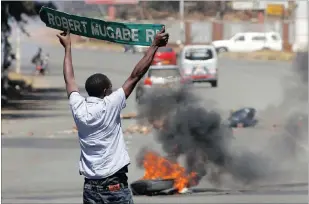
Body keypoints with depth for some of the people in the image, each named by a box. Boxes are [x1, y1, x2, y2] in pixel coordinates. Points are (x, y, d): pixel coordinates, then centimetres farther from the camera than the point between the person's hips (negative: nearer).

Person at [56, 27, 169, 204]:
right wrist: (155, 46, -4)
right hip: (115, 185, -6)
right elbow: (135, 76, -7)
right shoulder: (110, 106, -8)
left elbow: (69, 79, 20)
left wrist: (67, 47, 33)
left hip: (90, 187, 6)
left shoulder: (79, 109, 4)